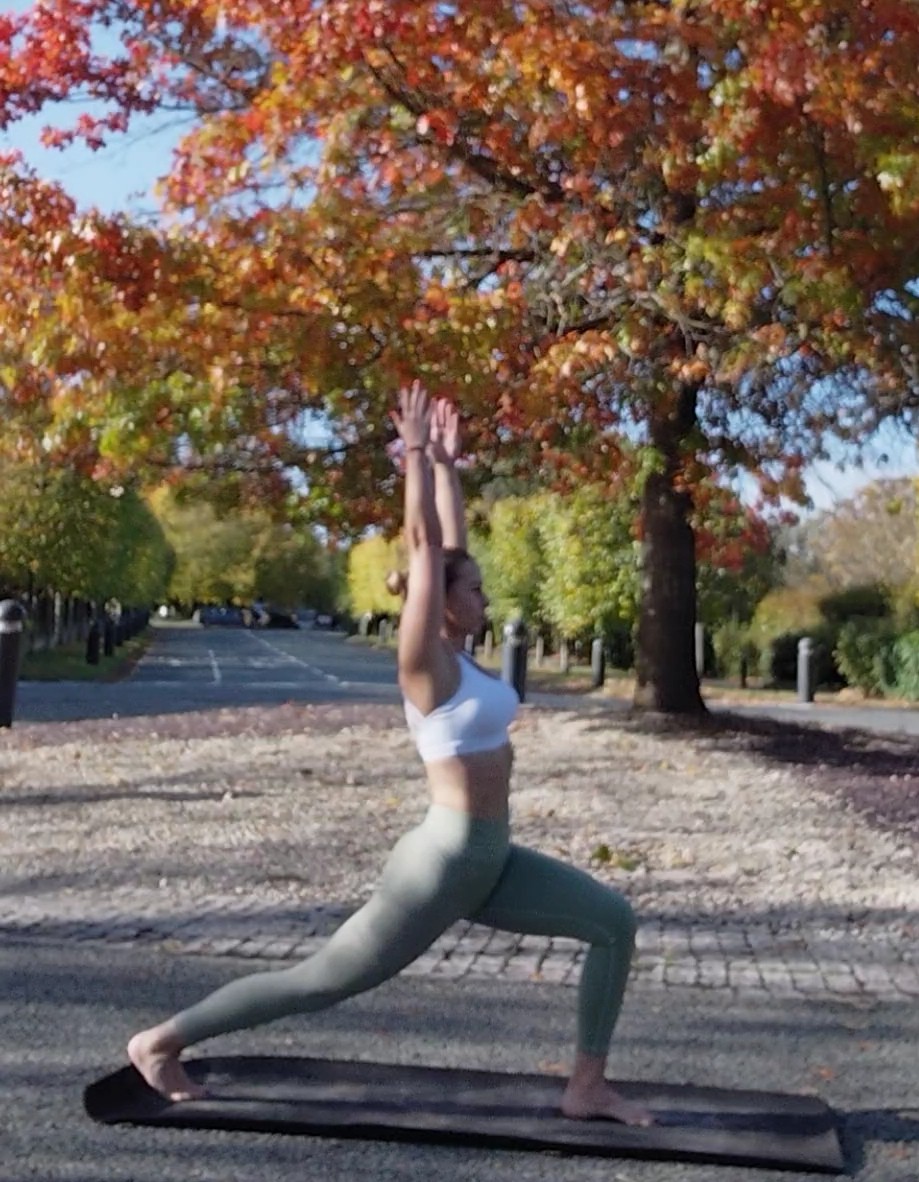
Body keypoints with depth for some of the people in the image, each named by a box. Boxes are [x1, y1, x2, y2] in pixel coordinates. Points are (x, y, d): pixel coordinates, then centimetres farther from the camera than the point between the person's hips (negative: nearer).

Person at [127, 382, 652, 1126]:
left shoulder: (456, 655, 8)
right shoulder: (424, 661, -13)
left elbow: (450, 541, 13)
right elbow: (423, 544, -17)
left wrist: (446, 463, 17)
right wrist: (418, 455, -12)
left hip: (492, 863, 9)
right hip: (443, 865, -9)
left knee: (615, 922, 3)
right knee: (323, 980, 2)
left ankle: (587, 1087, 9)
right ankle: (162, 1041, 17)